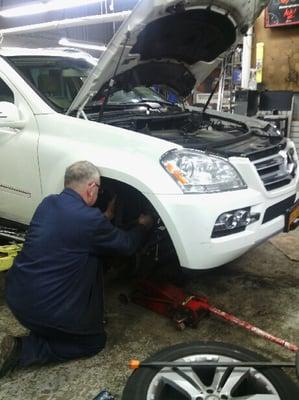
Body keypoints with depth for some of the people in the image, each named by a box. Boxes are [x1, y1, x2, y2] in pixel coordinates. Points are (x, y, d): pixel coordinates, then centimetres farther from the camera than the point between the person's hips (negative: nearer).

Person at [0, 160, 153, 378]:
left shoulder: (48, 203, 2)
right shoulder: (90, 219, -19)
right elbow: (127, 245, -2)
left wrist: (106, 217, 27)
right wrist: (143, 225, 17)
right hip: (44, 308, -8)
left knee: (92, 256, 17)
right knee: (95, 340, 14)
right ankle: (22, 349, 2)